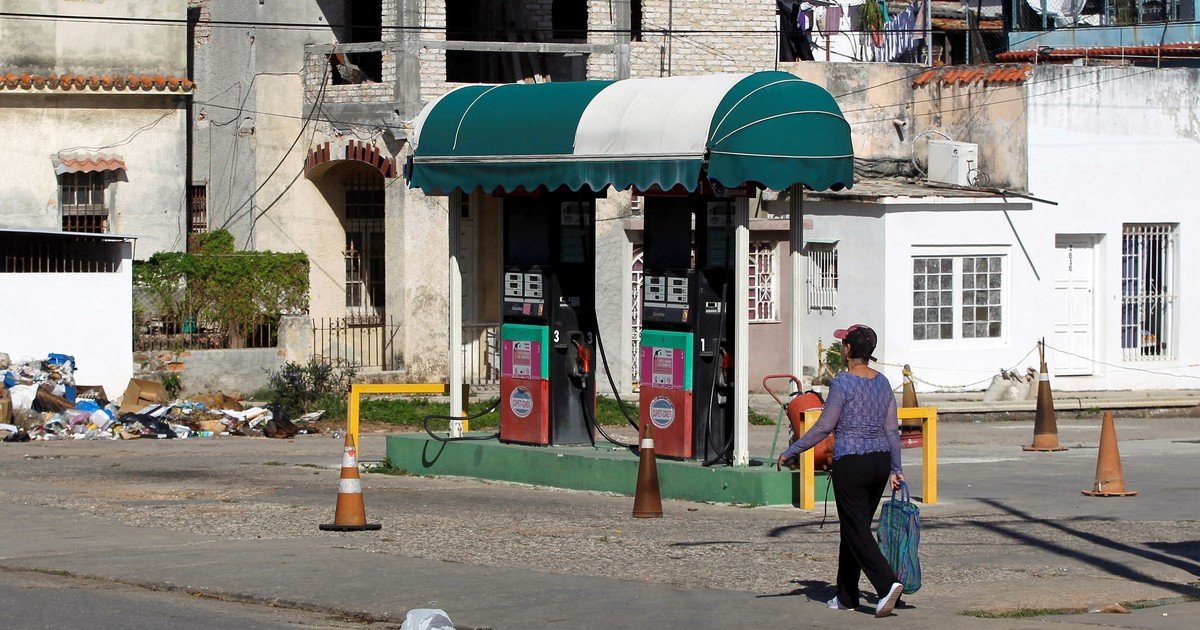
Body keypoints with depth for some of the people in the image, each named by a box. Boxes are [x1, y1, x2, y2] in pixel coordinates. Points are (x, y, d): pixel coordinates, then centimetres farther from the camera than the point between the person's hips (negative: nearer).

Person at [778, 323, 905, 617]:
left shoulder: (842, 383, -12)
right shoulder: (883, 383, 8)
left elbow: (824, 427, -11)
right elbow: (892, 430, 9)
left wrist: (790, 452, -2)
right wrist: (895, 469, 15)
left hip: (850, 463, -7)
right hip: (880, 461, 7)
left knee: (857, 531, -4)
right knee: (854, 529, 15)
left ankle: (887, 584, -23)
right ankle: (846, 596, 19)